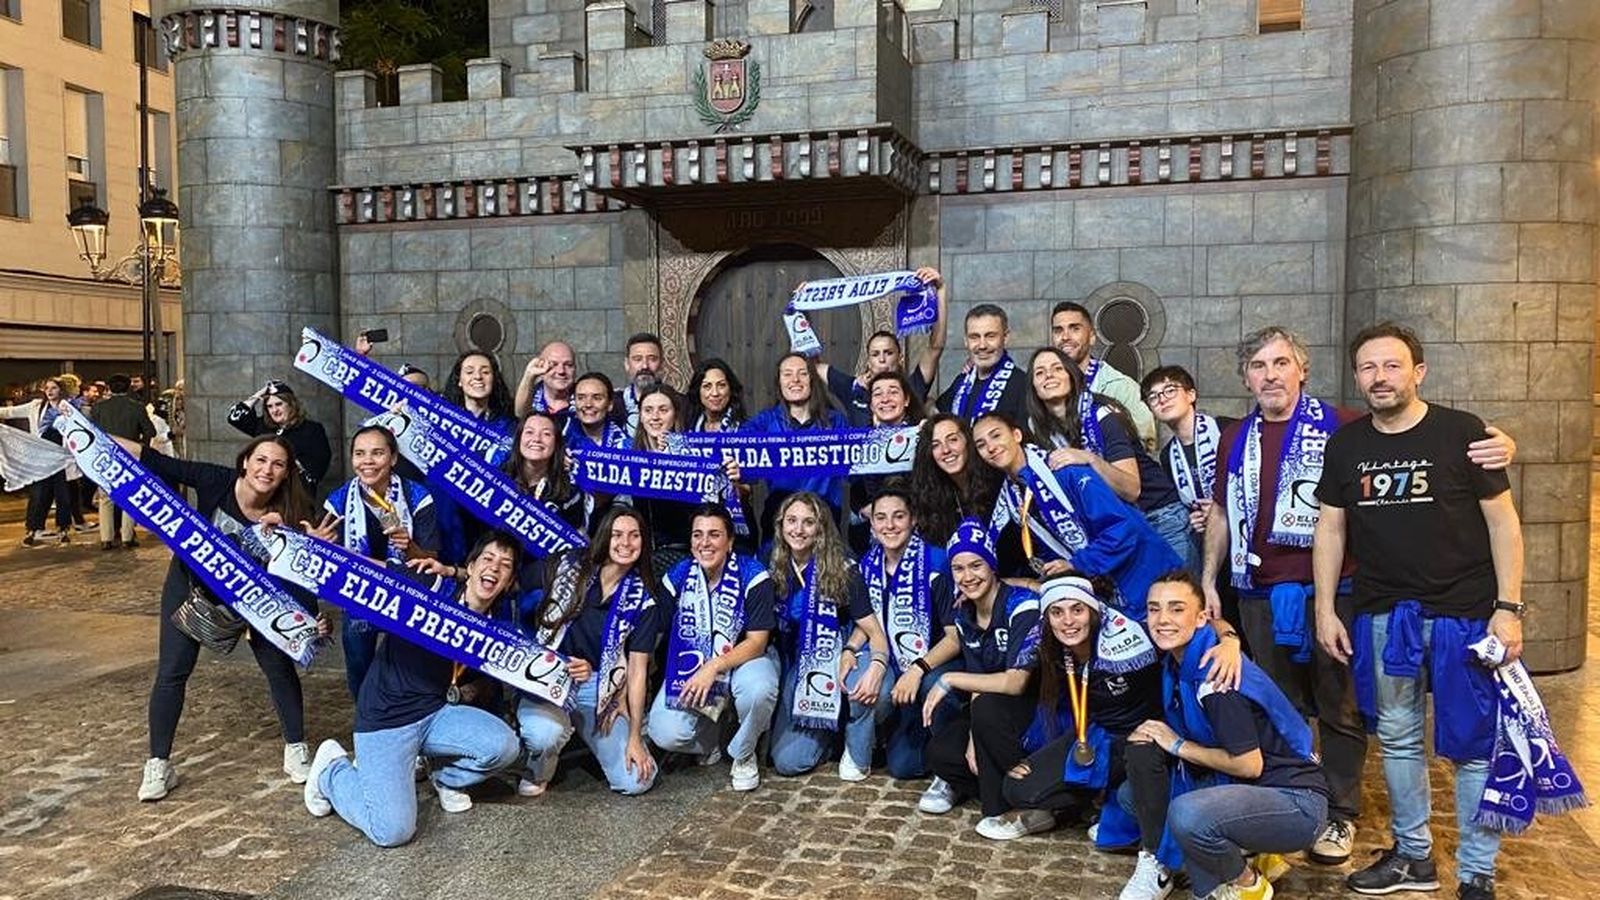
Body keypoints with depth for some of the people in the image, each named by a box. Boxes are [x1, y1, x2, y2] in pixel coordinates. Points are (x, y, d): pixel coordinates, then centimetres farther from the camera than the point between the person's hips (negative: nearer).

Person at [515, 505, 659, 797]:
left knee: (636, 781, -11)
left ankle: (583, 732, 21)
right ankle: (539, 769, 3)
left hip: (599, 689, 2)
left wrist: (635, 737, -2)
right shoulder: (570, 565, -2)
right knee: (544, 734, -37)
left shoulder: (642, 599, 0)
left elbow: (637, 669, 1)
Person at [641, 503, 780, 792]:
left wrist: (713, 667, -30)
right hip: (691, 665, 2)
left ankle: (743, 756, -4)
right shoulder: (677, 576, -5)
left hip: (744, 659, -2)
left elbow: (757, 641, -17)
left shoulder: (753, 576, -15)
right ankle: (707, 741, 17)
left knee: (759, 689, -38)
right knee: (665, 734, -22)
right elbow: (650, 635, -2)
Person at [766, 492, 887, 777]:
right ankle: (829, 730, 21)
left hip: (839, 658, -2)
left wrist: (877, 666, -37)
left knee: (871, 686, -39)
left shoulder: (843, 571, -13)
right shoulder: (774, 571, -1)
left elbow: (874, 632, -17)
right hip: (799, 666, 3)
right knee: (787, 761, -13)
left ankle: (857, 753, -6)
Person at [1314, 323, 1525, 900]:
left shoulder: (1462, 432, -6)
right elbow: (1331, 526, 8)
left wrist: (1509, 607, -9)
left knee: (1473, 745, 4)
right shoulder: (1346, 444, 5)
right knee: (1397, 740, 12)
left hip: (1463, 612, -3)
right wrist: (1325, 608, 4)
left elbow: (1502, 520, -4)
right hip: (1382, 615, 3)